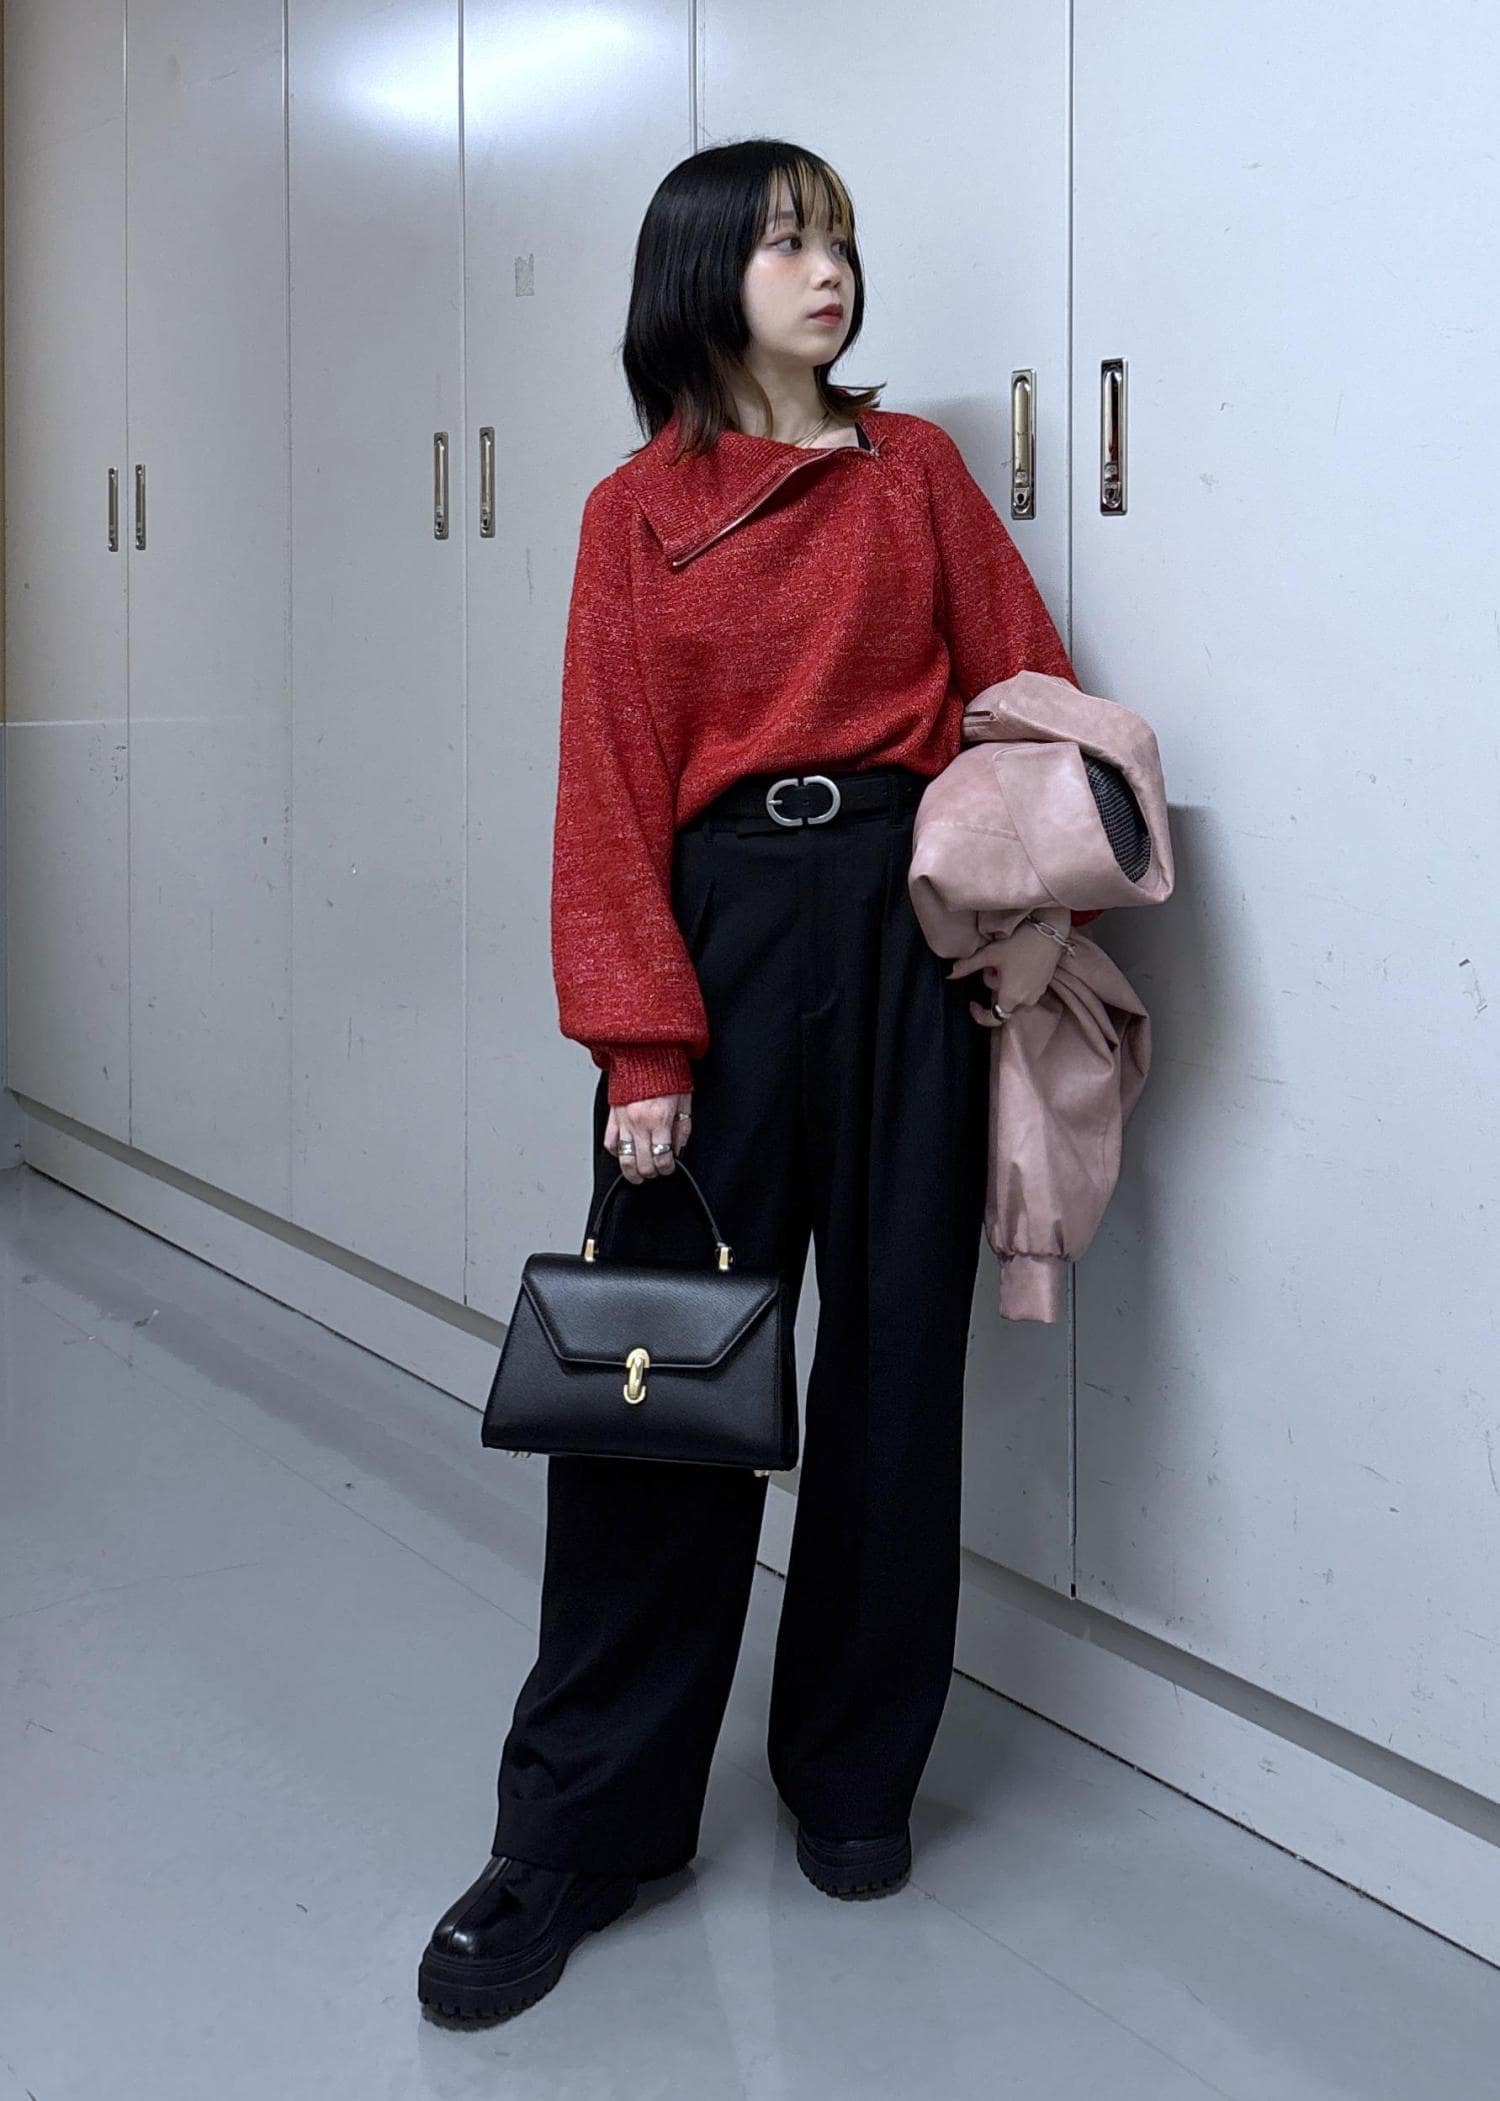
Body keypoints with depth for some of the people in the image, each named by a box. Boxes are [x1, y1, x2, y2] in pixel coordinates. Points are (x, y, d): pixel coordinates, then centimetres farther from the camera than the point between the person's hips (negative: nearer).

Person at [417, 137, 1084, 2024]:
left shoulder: (913, 469, 11)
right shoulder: (636, 511, 6)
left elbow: (1033, 702, 7)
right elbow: (613, 786, -1)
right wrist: (641, 1042, -10)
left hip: (907, 927, 2)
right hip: (720, 928, -1)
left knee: (893, 1358, 6)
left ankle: (856, 1775, 24)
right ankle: (576, 1833, 10)